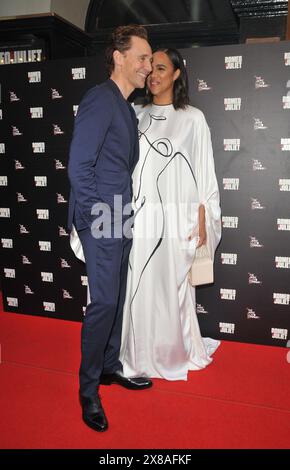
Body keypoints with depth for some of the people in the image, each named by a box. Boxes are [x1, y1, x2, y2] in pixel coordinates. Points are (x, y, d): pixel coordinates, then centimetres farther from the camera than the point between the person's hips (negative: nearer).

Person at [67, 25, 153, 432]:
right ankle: (88, 389, 12)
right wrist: (98, 218, -14)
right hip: (101, 221, -9)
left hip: (120, 220, 9)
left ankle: (110, 366, 32)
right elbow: (78, 167, -17)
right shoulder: (99, 100, -11)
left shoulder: (126, 107, 16)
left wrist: (124, 214, 11)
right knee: (104, 302, -5)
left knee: (117, 299, 15)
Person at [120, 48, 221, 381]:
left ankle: (176, 352, 26)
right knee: (139, 286, 6)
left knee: (172, 287, 4)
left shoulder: (192, 118, 3)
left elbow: (203, 175, 0)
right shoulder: (136, 117, 11)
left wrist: (202, 222, -6)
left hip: (176, 218, -3)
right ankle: (143, 352, 25)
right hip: (139, 218, 3)